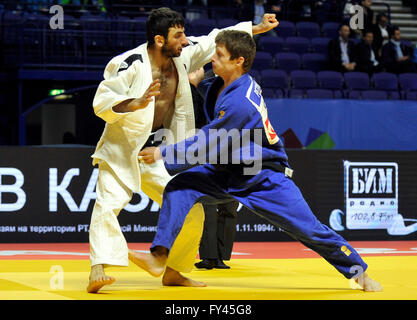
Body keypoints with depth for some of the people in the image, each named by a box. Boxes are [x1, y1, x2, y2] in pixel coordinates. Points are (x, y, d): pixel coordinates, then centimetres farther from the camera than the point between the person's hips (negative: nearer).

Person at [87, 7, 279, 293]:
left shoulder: (183, 56, -1)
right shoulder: (129, 64, -20)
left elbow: (218, 40, 11)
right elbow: (101, 102, -24)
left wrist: (257, 28, 12)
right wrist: (136, 103, -39)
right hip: (121, 151, -6)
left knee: (192, 212, 5)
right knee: (109, 203, -28)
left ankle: (173, 272, 19)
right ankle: (98, 272, -35)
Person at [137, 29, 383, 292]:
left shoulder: (240, 101, -29)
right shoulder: (225, 83, -2)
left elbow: (209, 146, -25)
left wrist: (163, 154, -19)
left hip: (264, 179, -8)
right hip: (228, 173, 8)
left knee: (310, 230, -5)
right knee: (180, 186, -14)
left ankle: (359, 271, 14)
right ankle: (160, 257, -18)